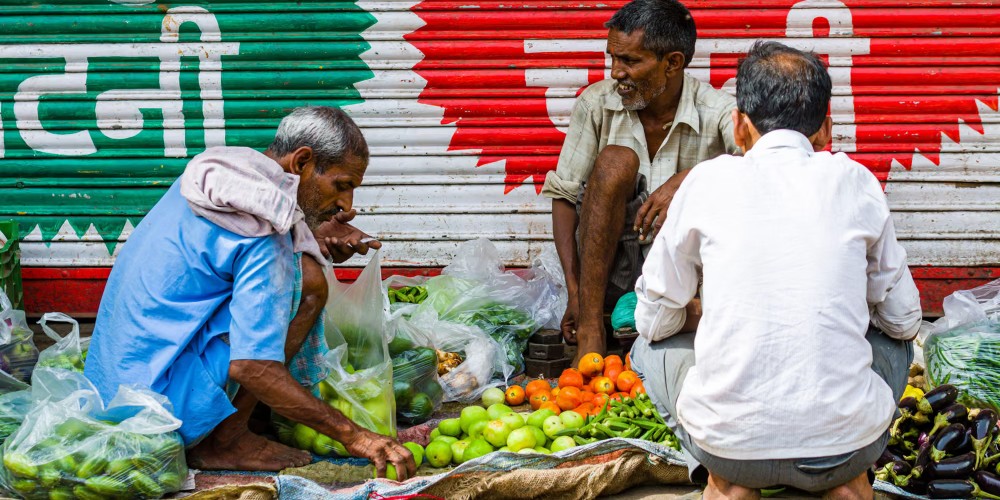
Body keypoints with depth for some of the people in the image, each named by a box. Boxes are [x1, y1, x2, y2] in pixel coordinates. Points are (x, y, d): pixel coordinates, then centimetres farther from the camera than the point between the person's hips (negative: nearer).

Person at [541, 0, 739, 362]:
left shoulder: (716, 112, -9)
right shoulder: (597, 104, -4)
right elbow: (564, 196, -4)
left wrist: (686, 180, -42)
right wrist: (574, 293, -15)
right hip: (609, 268, 1)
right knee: (616, 161, -25)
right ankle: (591, 334, -29)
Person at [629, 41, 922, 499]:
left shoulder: (708, 181, 1)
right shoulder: (854, 181, 4)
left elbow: (654, 320, 11)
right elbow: (903, 319, 15)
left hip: (730, 442, -1)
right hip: (846, 446, 1)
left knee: (652, 347, 29)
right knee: (895, 341, 33)